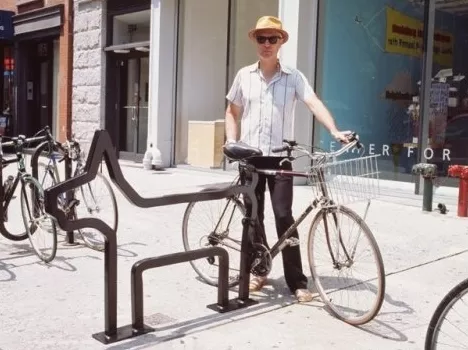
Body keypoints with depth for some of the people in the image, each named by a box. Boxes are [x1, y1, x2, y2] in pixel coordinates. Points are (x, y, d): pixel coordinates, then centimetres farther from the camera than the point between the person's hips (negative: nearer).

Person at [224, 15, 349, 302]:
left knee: (284, 216, -7)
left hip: (280, 157, -2)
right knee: (253, 216, 8)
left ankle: (297, 281, 1)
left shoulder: (293, 77, -2)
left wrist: (335, 131, -32)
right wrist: (232, 141, 0)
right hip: (250, 156, 3)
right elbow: (232, 112, 14)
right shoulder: (244, 76, 5)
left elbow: (314, 103, -16)